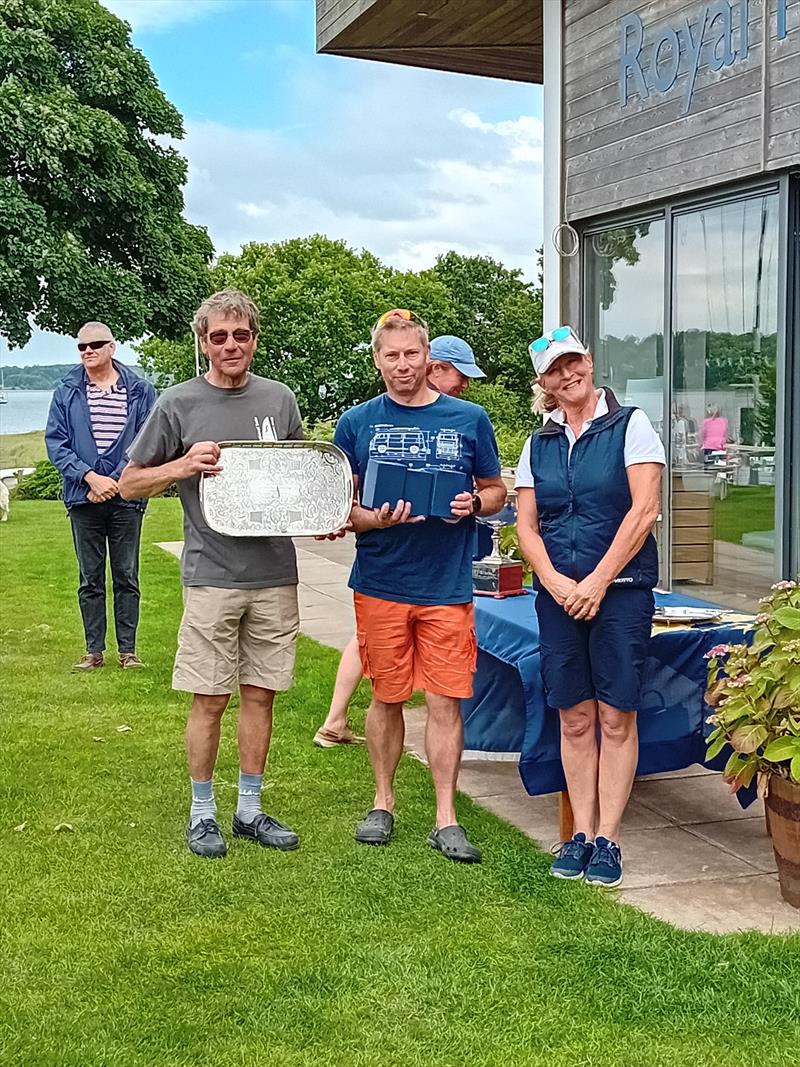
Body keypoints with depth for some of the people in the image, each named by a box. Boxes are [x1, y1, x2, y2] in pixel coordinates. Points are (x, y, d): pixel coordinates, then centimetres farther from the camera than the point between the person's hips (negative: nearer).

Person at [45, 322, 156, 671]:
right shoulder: (66, 392, 4)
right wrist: (91, 477, -13)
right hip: (84, 498, 1)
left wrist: (113, 482, -11)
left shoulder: (140, 391, 1)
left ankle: (128, 651, 12)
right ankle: (94, 651, 15)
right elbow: (55, 442, -1)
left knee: (127, 577, 4)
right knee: (90, 578, 7)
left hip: (125, 496, -1)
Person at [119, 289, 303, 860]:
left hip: (275, 574, 3)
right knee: (210, 699, 2)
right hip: (212, 576, -3)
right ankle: (203, 813, 18)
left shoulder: (280, 399, 8)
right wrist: (184, 466, -14)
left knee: (260, 694, 10)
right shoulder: (179, 403, -1)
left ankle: (250, 809, 23)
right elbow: (130, 483, 3)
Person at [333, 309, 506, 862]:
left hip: (447, 585, 0)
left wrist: (474, 504, -10)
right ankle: (384, 803, 26)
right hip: (380, 582, 0)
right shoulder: (357, 423, 4)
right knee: (387, 697, 10)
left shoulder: (469, 419, 4)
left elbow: (496, 490, 13)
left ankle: (446, 818, 10)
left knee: (446, 701, 1)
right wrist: (374, 520, -16)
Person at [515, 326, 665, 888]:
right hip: (558, 594, 4)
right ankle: (581, 833, 15)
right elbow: (527, 524, 9)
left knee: (616, 716, -1)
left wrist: (597, 582, -13)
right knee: (575, 718, 6)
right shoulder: (539, 444, 12)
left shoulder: (630, 425, -1)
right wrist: (554, 581, -8)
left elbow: (643, 511, -9)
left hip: (621, 589, -4)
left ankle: (608, 838, 6)